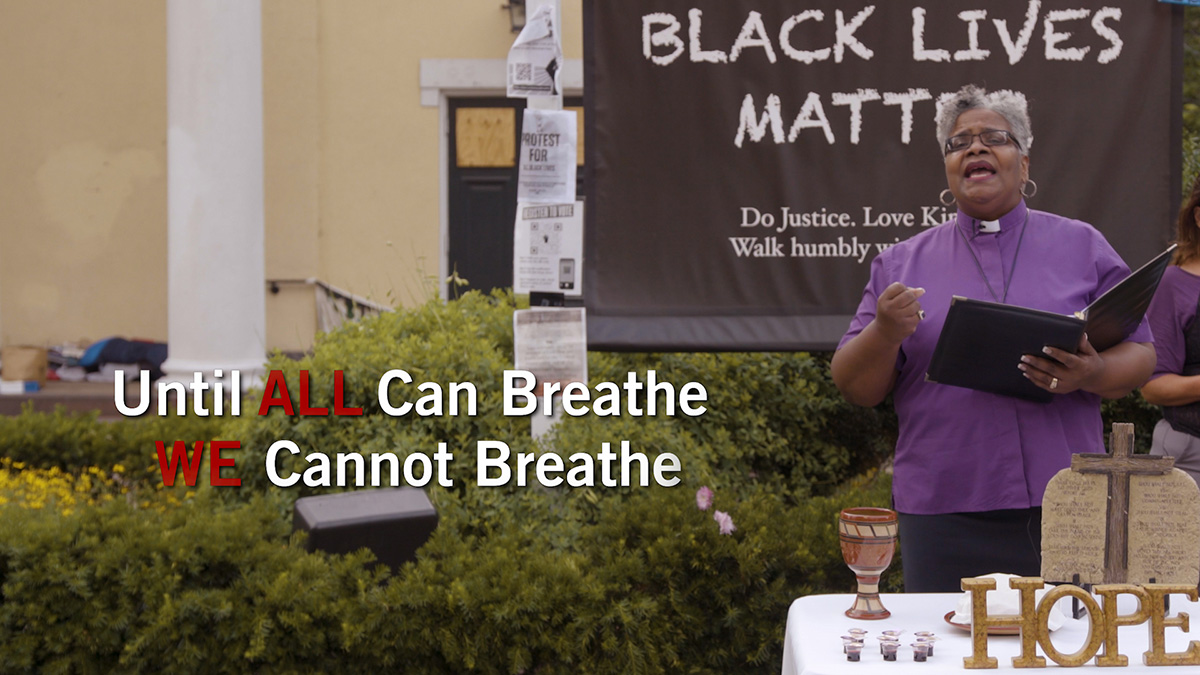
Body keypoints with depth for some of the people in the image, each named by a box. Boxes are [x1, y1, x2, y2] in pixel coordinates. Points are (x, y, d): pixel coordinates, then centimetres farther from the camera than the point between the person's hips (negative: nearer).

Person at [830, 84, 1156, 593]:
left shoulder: (1082, 247, 11)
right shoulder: (901, 264, 12)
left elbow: (1141, 356, 9)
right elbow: (856, 388, 9)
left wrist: (1090, 374, -13)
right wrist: (886, 332, -11)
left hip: (1063, 504, 0)